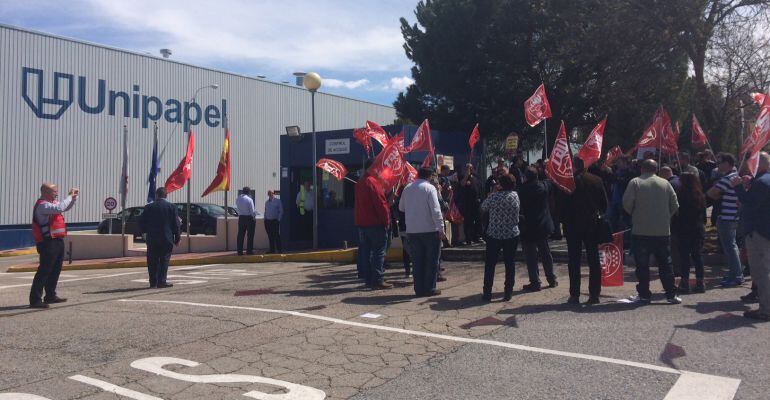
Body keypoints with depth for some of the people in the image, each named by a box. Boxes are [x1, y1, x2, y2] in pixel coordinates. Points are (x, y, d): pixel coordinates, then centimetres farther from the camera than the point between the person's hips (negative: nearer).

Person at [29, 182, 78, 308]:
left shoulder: (52, 203, 16)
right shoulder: (42, 205, -14)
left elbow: (66, 208, 30)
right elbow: (59, 208, -30)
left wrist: (74, 197, 14)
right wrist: (70, 196, -18)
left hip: (57, 241, 10)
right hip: (48, 243, -10)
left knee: (55, 270, 17)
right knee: (44, 271, -10)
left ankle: (50, 296, 27)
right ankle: (35, 300, -8)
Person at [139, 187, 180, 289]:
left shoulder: (149, 207, 1)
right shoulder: (172, 207, -2)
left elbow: (141, 223, 3)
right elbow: (176, 224, -2)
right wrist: (177, 238, 5)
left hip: (152, 239, 1)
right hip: (167, 239, -1)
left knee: (152, 262, 9)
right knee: (164, 261, 3)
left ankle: (153, 282, 10)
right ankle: (161, 281, -2)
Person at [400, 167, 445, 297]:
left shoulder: (407, 189, 7)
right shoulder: (429, 188, -9)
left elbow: (401, 207, 18)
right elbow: (435, 210, -15)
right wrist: (441, 228, -14)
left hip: (412, 230, 5)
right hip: (429, 229, -5)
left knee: (417, 260, 10)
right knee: (431, 260, 5)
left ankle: (419, 289, 12)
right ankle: (429, 288, 6)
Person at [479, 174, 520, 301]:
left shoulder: (493, 197, -11)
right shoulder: (515, 196, -3)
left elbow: (483, 208, 5)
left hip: (494, 235, -1)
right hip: (512, 235, 2)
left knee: (490, 265, 7)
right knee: (510, 264, 9)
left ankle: (487, 293, 9)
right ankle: (508, 293, 11)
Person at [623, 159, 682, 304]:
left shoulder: (635, 182, -5)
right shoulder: (665, 183, 4)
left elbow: (627, 203, -9)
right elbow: (675, 205, 5)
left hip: (641, 231, -3)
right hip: (663, 231, 3)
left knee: (642, 265, 4)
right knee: (665, 263, 10)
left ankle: (644, 294, 7)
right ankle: (671, 294, 13)